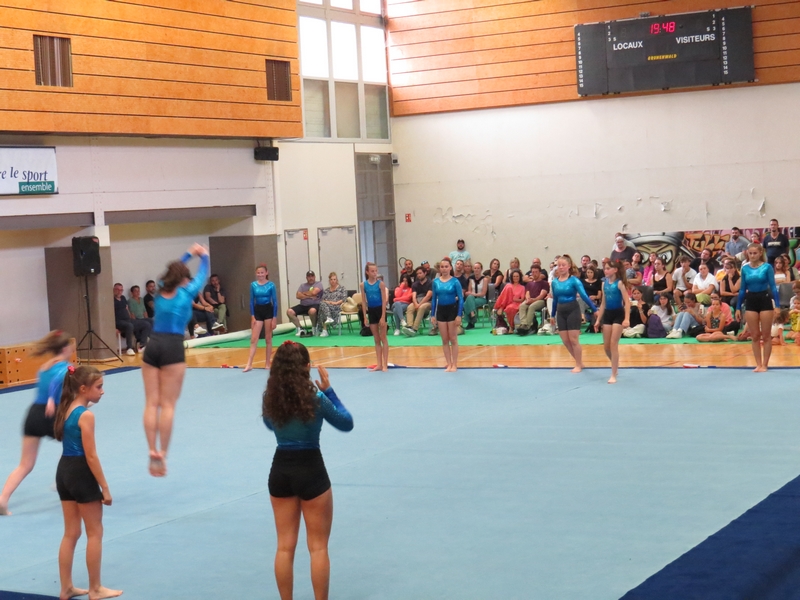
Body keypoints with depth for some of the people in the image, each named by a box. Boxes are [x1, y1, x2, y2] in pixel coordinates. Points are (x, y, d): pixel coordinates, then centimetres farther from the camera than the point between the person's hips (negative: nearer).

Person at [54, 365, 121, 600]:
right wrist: (105, 488, -13)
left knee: (71, 533, 14)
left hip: (63, 470, 8)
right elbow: (91, 456, -17)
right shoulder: (86, 416, -17)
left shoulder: (66, 409, 8)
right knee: (95, 533, 5)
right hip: (80, 472, -8)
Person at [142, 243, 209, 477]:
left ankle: (153, 451, -5)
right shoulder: (186, 293, 4)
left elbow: (173, 271, 35)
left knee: (151, 403, 2)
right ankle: (161, 452, -8)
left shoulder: (160, 292, 15)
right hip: (173, 348, -4)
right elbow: (202, 276, 21)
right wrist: (204, 256, 40)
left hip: (152, 346, 5)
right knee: (168, 405, -4)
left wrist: (189, 254, 46)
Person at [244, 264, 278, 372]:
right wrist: (252, 317, -1)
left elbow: (275, 302, -3)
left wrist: (275, 318, -6)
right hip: (257, 311, 2)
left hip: (268, 311, -2)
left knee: (268, 339, 6)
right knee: (253, 339, -3)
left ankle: (267, 363, 15)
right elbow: (251, 301, 5)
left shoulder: (271, 285, -6)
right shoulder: (253, 285, 1)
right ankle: (249, 364, -6)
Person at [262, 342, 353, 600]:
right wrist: (328, 390, 2)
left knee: (285, 546, 13)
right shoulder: (315, 399, -16)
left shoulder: (269, 399, -4)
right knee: (318, 547, 7)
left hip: (280, 470, 4)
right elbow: (347, 423, -1)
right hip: (310, 471, -4)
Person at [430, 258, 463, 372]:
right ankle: (448, 364, 14)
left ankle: (454, 365, 7)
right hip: (441, 310, 4)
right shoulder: (436, 282, 2)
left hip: (452, 310, -4)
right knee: (444, 340, 7)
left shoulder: (455, 281, -8)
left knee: (453, 339, 1)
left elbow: (460, 299, -7)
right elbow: (434, 299, 7)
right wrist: (432, 315, 3)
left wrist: (459, 315, -14)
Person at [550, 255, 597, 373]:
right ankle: (579, 362, 23)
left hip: (573, 310, -5)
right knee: (565, 341, 7)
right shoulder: (555, 282, 3)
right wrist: (553, 315, 18)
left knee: (573, 340, -3)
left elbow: (584, 296, -17)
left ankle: (578, 365, 10)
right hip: (561, 312, 5)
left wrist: (595, 310, -23)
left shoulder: (574, 280, -12)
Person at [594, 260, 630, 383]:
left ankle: (613, 375, -3)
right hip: (607, 314, 6)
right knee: (606, 346, 7)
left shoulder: (619, 283, -10)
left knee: (613, 344, -8)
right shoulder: (604, 283, 8)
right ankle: (615, 367, 31)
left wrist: (627, 319, -23)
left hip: (618, 314, -6)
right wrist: (598, 319, 13)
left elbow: (627, 302, -14)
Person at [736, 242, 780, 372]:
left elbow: (773, 287, -6)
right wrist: (738, 307, 8)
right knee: (755, 336, 6)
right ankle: (758, 364, 12)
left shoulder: (767, 267, -6)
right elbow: (742, 289, 9)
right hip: (750, 302, 3)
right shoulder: (745, 268, 4)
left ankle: (765, 364, 9)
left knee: (766, 335, 2)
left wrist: (777, 305, -11)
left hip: (765, 300, -3)